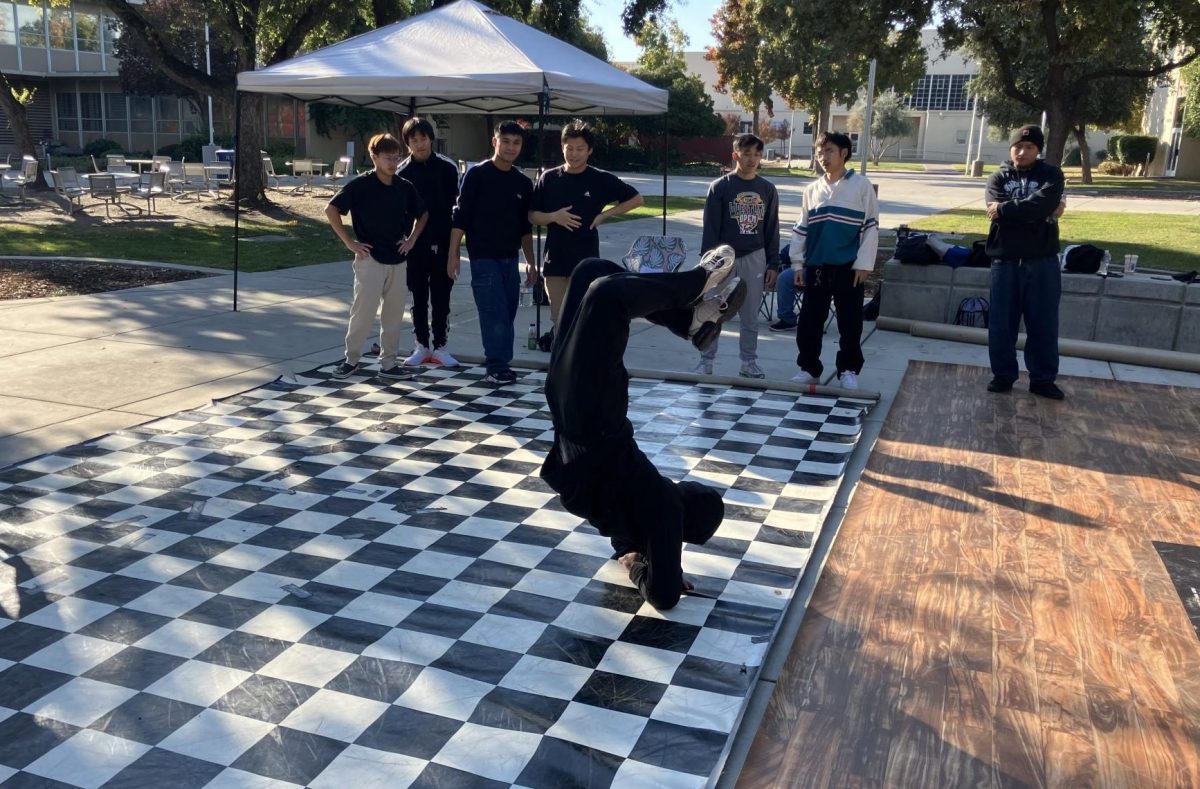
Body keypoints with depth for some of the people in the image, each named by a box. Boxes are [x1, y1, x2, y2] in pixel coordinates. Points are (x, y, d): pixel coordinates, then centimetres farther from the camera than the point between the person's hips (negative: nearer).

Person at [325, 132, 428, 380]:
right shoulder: (360, 185, -9)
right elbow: (331, 209, -9)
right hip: (370, 259, -5)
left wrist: (412, 239, 7)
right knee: (363, 312, -2)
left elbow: (423, 214, 19)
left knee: (393, 314, 7)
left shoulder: (405, 187, 4)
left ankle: (388, 364, 16)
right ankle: (351, 359, 14)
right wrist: (349, 242, -10)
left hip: (397, 260, 5)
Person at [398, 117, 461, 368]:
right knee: (419, 298, 8)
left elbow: (455, 206, 2)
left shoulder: (447, 168, 0)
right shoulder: (403, 172, 0)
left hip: (443, 244, 0)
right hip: (415, 244, 0)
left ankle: (439, 347, 14)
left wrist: (454, 242, -1)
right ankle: (422, 346, 17)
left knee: (441, 298, 5)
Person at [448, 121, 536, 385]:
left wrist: (530, 262, 14)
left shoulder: (523, 183, 10)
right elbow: (459, 217, -5)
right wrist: (453, 253, -9)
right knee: (495, 314, -10)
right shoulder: (477, 174, -4)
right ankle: (498, 367, -4)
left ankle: (498, 364, 16)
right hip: (483, 257, -5)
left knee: (507, 314, 6)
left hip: (510, 259, 5)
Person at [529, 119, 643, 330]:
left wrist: (604, 215, -2)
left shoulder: (601, 180, -1)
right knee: (560, 320, 5)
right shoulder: (549, 179, 2)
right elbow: (532, 216, 7)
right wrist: (553, 217, -13)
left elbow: (636, 199, 7)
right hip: (555, 263, 2)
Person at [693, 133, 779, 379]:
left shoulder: (768, 189, 5)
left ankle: (749, 363, 19)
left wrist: (772, 264, 5)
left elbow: (772, 229, 8)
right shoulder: (719, 187, -4)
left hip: (754, 258, 3)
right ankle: (706, 361, 11)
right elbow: (710, 228, -5)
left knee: (750, 316, 9)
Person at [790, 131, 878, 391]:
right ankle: (809, 368, 18)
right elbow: (801, 228, 13)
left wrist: (863, 263, -8)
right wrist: (797, 262, 7)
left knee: (850, 322, 3)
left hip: (848, 267, -3)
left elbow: (871, 226, -3)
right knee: (809, 321, 6)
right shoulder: (812, 189, 8)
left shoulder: (861, 185, -2)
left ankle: (849, 370, 16)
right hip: (816, 266, 3)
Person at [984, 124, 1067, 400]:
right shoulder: (999, 178, 7)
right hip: (1005, 260, 1)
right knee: (1002, 323, 5)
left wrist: (1006, 209, -14)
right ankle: (1003, 375, 18)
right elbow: (998, 214, -11)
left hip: (1042, 261, -1)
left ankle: (1043, 378, 16)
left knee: (1044, 323, 5)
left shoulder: (1051, 174, 4)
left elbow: (1042, 203, -17)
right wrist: (1041, 213, -12)